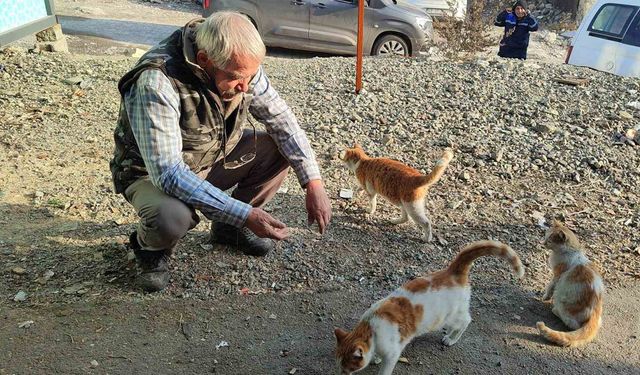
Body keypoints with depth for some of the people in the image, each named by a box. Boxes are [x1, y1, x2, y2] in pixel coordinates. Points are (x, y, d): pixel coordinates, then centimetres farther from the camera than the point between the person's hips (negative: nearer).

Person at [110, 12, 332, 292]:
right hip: (154, 173, -6)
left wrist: (313, 183, -19)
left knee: (281, 148, -10)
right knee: (171, 217, -38)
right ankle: (151, 247, 2)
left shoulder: (240, 66, -17)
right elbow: (168, 173, -38)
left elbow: (280, 119, -10)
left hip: (213, 158, 6)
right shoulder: (155, 84, -35)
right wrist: (245, 214, -39)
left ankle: (229, 227, 9)